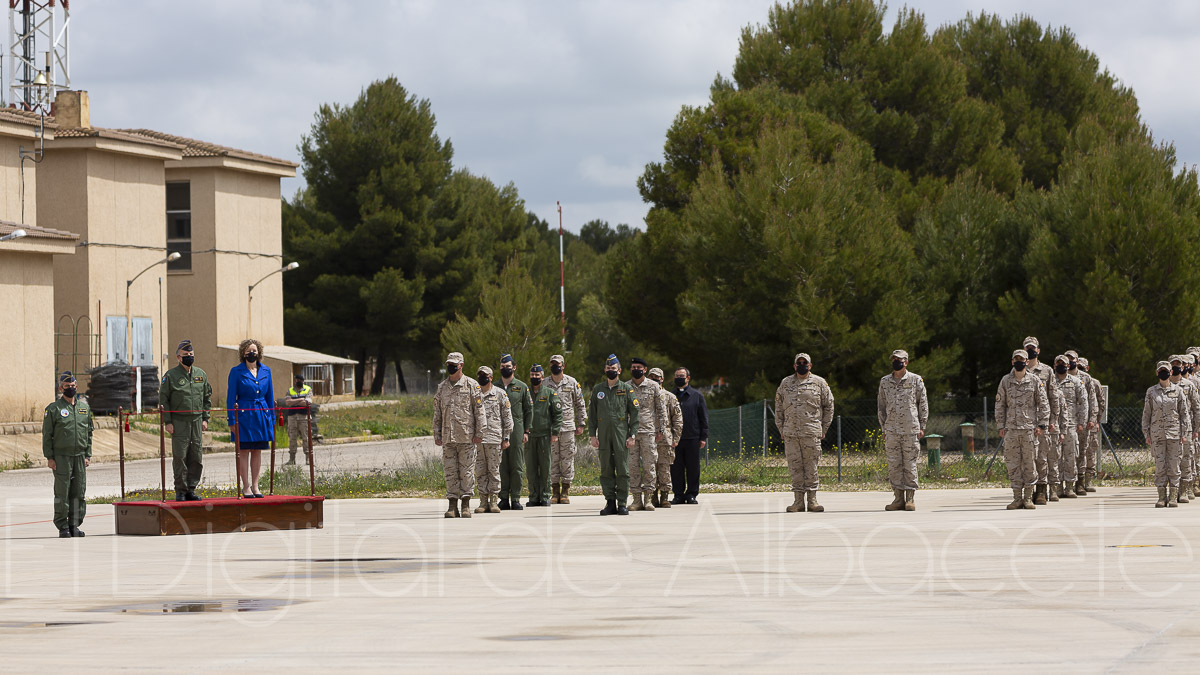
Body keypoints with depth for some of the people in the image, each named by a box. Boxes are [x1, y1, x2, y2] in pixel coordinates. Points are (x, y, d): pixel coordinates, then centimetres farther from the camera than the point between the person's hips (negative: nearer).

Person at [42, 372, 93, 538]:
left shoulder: (85, 407, 12)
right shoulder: (53, 409, -1)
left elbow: (89, 433, 15)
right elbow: (47, 435, -2)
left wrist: (87, 455, 9)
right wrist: (49, 457, -8)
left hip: (80, 456, 4)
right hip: (61, 457, -4)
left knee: (79, 492, 3)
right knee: (62, 492, -4)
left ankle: (74, 525, 10)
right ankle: (62, 526, 1)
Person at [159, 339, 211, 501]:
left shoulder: (201, 374, 12)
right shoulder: (171, 376, -1)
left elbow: (207, 397, 18)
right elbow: (163, 400, -1)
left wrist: (205, 419, 9)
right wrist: (167, 422, -8)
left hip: (197, 421, 4)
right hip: (178, 422, -4)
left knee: (197, 457, 4)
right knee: (180, 457, -4)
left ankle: (191, 489, 12)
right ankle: (180, 491, 1)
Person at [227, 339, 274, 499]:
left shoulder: (266, 370, 9)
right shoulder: (236, 371, -2)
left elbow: (270, 396, 15)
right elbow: (231, 397, -2)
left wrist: (272, 418, 11)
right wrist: (232, 420, -8)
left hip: (262, 414, 4)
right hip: (244, 415, -4)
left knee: (257, 451, 6)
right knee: (244, 451, -2)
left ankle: (255, 486, 12)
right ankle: (246, 487, 2)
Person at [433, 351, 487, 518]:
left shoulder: (472, 385, 1)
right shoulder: (441, 387, 13)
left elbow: (479, 410, -1)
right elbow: (437, 413, 16)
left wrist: (479, 432, -7)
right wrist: (437, 435, 10)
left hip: (466, 436, -4)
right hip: (448, 437, 4)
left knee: (467, 471, -2)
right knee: (450, 471, 2)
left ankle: (466, 506, 2)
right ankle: (453, 506, 5)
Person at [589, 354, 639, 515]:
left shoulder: (627, 389, 5)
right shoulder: (597, 390, 12)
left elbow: (634, 413, 2)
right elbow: (592, 414, 12)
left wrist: (632, 435, -6)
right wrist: (593, 435, 3)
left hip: (621, 434, -2)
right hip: (603, 435, 3)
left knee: (623, 470, -4)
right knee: (606, 470, 2)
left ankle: (622, 503, -1)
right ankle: (610, 503, 6)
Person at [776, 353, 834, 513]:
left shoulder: (819, 383, 6)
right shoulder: (785, 383, 13)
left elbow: (829, 405, 10)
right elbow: (779, 407, 17)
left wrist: (824, 428, 5)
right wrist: (781, 429, 10)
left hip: (811, 432, -2)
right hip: (790, 433, 2)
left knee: (811, 466, -3)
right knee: (795, 467, 2)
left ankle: (812, 500, 1)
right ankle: (798, 501, 5)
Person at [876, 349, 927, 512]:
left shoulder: (916, 380, 4)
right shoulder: (884, 381, 11)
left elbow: (923, 404, 5)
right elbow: (881, 406, 15)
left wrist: (922, 427, -1)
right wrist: (883, 429, 9)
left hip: (910, 430, -3)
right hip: (891, 430, 3)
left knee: (910, 464, -2)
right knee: (894, 465, 1)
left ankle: (910, 499, 2)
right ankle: (898, 499, 5)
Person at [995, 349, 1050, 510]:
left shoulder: (1034, 380, 4)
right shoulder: (1005, 381, 8)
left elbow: (1044, 404, 4)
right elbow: (1000, 405, 11)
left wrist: (1041, 424, -4)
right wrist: (1001, 426, 4)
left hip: (1030, 428, -1)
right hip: (1011, 428, 1)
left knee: (1029, 463, 0)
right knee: (1013, 463, 0)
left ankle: (1028, 498, 5)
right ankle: (1017, 498, 5)